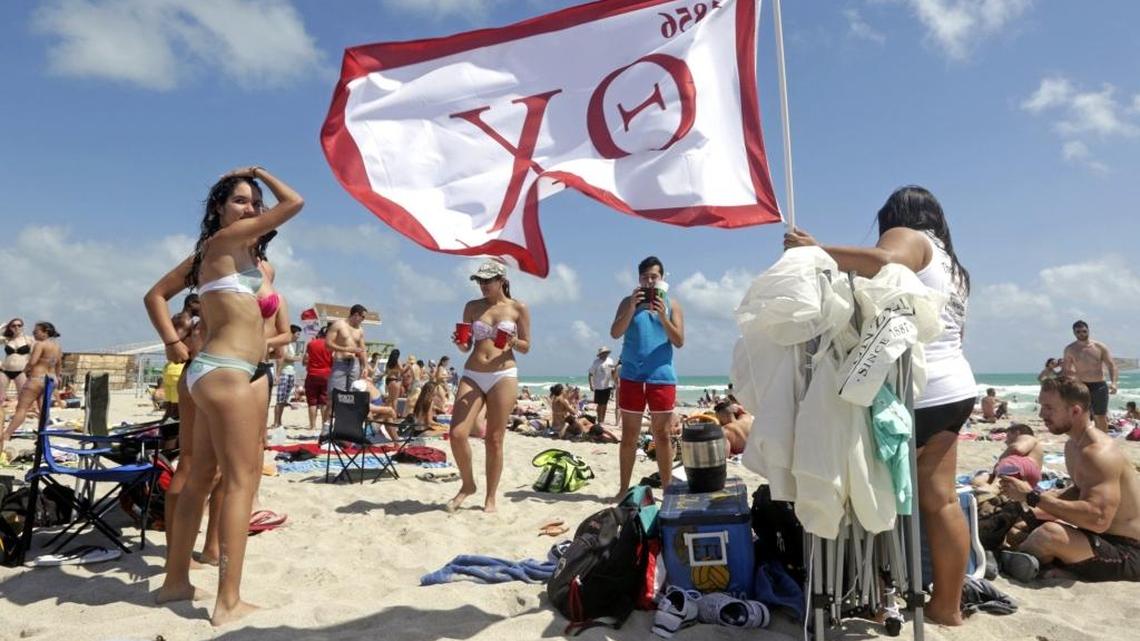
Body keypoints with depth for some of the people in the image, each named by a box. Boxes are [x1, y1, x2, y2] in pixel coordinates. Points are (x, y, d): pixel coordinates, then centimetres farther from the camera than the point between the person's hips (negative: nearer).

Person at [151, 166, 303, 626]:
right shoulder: (226, 239, -8)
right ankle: (229, 602, -7)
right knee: (240, 480, -9)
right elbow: (294, 202, -10)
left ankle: (176, 580, 26)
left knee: (201, 478, 15)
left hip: (215, 370, 10)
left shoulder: (219, 249, 18)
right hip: (227, 372, -10)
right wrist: (259, 172, 5)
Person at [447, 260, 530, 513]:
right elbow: (466, 347, 12)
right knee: (457, 434, -10)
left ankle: (491, 498, 13)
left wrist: (513, 342, -15)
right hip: (472, 375, 3)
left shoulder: (518, 308, 3)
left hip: (504, 376, -2)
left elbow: (526, 347, 6)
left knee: (494, 440, 0)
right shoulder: (472, 307, 10)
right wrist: (459, 342, -10)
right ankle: (467, 484, 14)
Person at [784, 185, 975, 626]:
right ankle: (947, 605, 15)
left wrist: (818, 252, -23)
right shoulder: (949, 263, 24)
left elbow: (885, 262, -27)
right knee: (940, 500, 10)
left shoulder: (907, 237, -3)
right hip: (954, 389, 9)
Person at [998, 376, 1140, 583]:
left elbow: (1097, 519, -35)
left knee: (1050, 534, -33)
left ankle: (1000, 564, -13)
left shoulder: (1099, 453, -24)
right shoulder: (1073, 445, 6)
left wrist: (1033, 497, -30)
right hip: (1101, 538, 11)